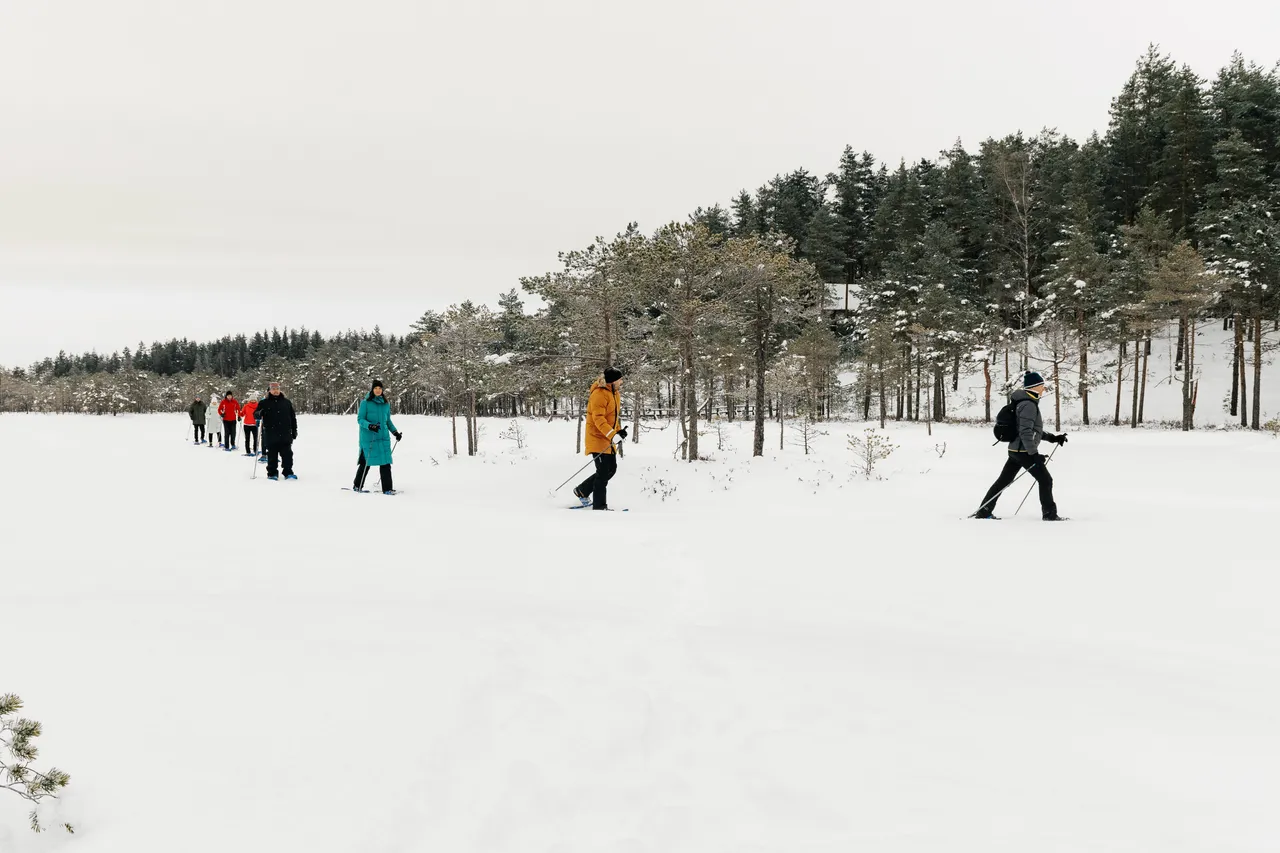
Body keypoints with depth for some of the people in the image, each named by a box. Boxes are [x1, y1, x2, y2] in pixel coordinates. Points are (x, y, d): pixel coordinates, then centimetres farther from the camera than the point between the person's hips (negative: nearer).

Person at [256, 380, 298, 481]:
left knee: (287, 454, 2)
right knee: (272, 456, 3)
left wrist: (294, 431, 12)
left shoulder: (286, 402, 10)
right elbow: (256, 415, 2)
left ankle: (288, 472, 10)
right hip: (271, 436, -1)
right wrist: (259, 414, -22)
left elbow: (293, 417, 14)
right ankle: (272, 473, 11)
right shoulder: (264, 403, 4)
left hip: (285, 435, 2)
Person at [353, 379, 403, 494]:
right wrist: (369, 426, -22)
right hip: (368, 437, -4)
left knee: (385, 462, -5)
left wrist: (395, 432, 12)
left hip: (383, 437, 4)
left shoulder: (386, 404, 13)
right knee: (366, 462, 1)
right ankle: (357, 486, 18)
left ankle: (387, 488, -3)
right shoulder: (365, 403, -1)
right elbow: (360, 419, -4)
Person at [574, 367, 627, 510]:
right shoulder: (599, 394, -20)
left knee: (611, 469, 13)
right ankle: (599, 506, -2)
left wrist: (618, 430, 13)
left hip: (608, 438, 10)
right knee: (603, 472, -9)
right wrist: (612, 434, -36)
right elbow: (598, 418, -28)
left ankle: (582, 491, 28)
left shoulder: (614, 393, 11)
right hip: (597, 438, -10)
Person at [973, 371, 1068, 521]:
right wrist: (1034, 454, -23)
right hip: (1024, 451, -10)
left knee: (1003, 481, 12)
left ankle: (983, 511, 14)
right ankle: (1049, 514, 7)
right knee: (1045, 480, 1)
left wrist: (1052, 438, 20)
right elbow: (1025, 432, -24)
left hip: (1015, 450, 10)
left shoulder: (1028, 402, 15)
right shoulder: (1029, 404, -18)